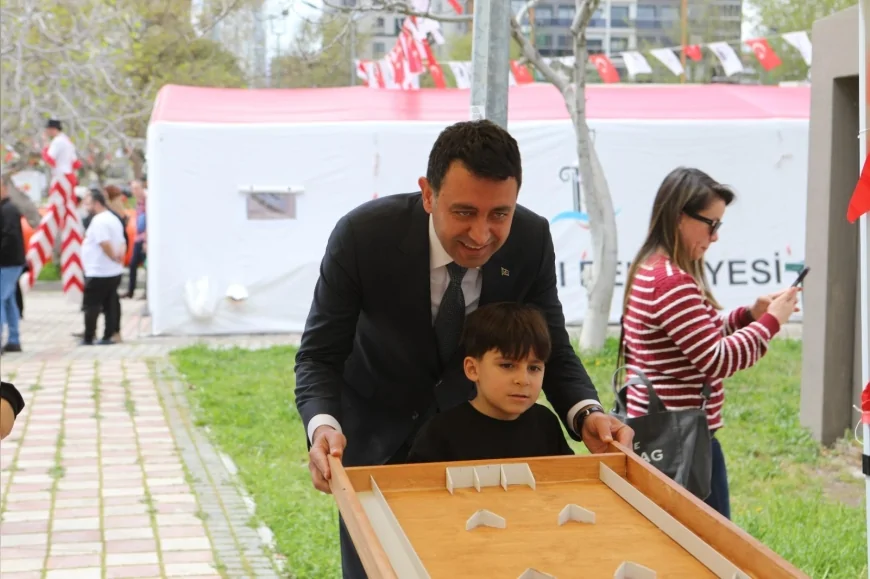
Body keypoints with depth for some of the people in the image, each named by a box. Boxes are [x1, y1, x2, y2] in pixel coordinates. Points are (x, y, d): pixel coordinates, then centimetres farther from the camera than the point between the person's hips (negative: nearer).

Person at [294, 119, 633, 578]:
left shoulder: (531, 240, -22)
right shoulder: (362, 235, -29)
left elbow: (551, 348, -10)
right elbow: (319, 355, -20)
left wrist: (586, 415, -30)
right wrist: (323, 425, -41)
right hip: (379, 434, -2)